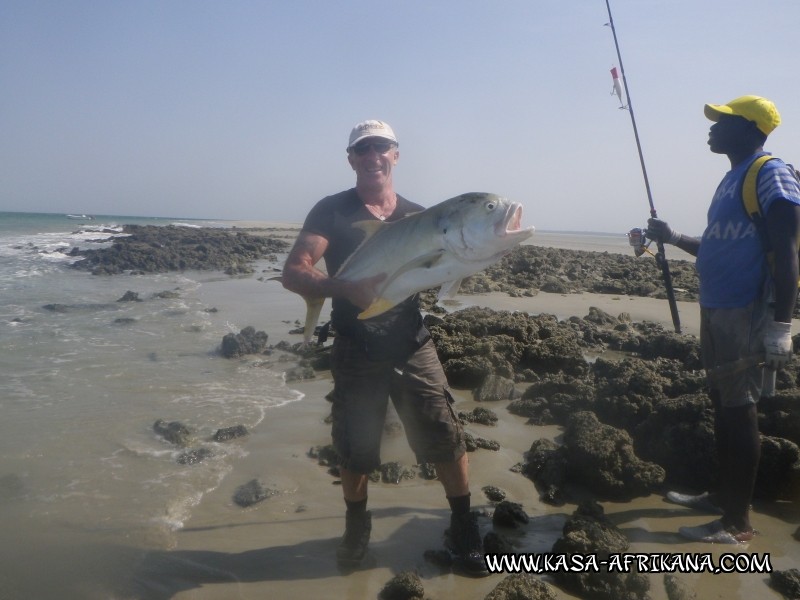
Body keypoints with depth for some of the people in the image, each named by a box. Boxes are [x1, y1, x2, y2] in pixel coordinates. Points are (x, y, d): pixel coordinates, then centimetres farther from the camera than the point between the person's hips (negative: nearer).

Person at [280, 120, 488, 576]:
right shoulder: (332, 211, -1)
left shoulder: (418, 216, 9)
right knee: (355, 451, 8)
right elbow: (293, 272, -12)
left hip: (413, 348, 2)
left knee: (447, 439, -2)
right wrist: (345, 287, -29)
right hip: (355, 354, -1)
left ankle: (465, 528, 20)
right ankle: (357, 525, 35)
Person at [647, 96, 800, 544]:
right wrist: (675, 238, 22)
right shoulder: (733, 178, 18)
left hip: (748, 314, -10)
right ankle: (725, 495, 29)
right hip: (717, 310, 10)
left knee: (738, 409, -5)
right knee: (722, 403, 16)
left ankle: (739, 522, 4)